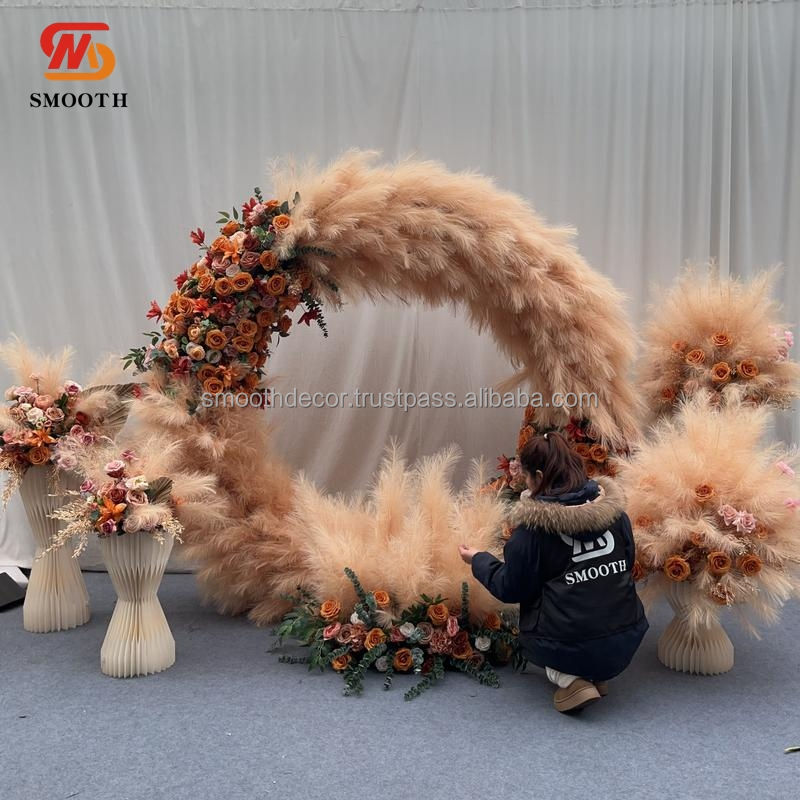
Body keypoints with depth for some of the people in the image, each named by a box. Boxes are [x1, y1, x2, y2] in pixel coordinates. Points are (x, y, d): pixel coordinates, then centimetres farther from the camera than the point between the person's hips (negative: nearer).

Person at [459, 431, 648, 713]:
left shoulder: (532, 525, -12)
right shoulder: (612, 509, 0)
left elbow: (510, 589, -1)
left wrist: (478, 560, 16)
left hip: (570, 649, -4)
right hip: (625, 646, 5)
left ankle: (570, 680, 2)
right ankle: (598, 675, 13)